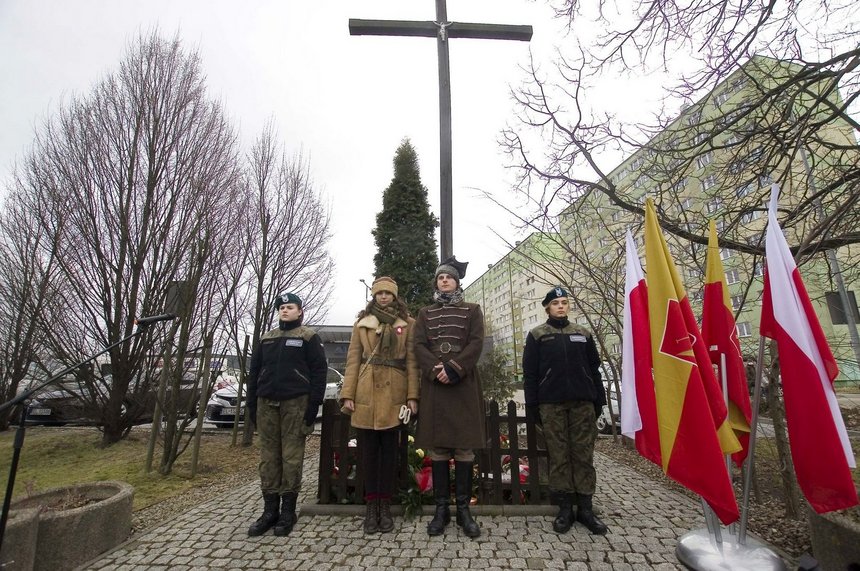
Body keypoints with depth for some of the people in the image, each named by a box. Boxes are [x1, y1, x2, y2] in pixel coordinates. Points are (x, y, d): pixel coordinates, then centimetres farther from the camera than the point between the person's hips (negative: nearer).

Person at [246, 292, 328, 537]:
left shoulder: (308, 337, 1)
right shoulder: (266, 338, 16)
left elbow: (319, 372, -5)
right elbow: (254, 372, 16)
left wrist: (313, 406, -12)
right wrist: (252, 405, 9)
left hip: (295, 404, -5)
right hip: (266, 405, 5)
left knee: (291, 457, 0)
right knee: (268, 457, 8)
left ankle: (288, 512, 13)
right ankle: (270, 511, 19)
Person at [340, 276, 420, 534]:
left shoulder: (408, 324, 6)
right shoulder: (361, 323, 9)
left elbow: (411, 361, 2)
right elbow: (353, 359, 5)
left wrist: (412, 395, -4)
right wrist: (348, 394, -2)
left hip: (393, 394, -1)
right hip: (366, 394, 1)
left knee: (389, 449, 8)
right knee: (368, 449, 7)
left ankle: (385, 505, 21)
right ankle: (371, 504, 20)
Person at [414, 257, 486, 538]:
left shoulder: (472, 310, 9)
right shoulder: (425, 313, 14)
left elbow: (476, 343, -3)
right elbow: (419, 346, 3)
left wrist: (454, 369, -16)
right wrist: (436, 370, -14)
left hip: (464, 385, -1)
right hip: (434, 385, 2)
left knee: (464, 448, 2)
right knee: (437, 448, 4)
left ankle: (463, 509, 14)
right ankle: (441, 508, 15)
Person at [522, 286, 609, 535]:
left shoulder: (583, 334, 12)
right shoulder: (536, 335, 5)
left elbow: (594, 369, 13)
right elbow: (529, 373, 2)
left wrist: (598, 400, 7)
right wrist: (532, 405, -3)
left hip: (583, 403, 2)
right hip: (551, 404, -2)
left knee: (584, 454, 4)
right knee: (558, 455, 2)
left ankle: (585, 508, 15)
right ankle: (564, 509, 12)